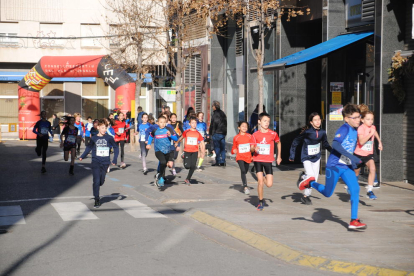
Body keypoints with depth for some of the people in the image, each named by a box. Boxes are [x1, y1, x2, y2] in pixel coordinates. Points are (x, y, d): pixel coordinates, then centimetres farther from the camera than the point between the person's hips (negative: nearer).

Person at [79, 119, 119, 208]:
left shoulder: (109, 138, 1)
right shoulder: (94, 139, 1)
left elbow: (116, 148, 6)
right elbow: (88, 149, 7)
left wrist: (114, 159, -2)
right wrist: (82, 157, -5)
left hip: (105, 162, 1)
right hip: (96, 162, -1)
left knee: (101, 181, 5)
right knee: (96, 181, -8)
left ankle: (96, 188, 39)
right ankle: (97, 200, -1)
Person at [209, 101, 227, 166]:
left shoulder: (215, 114, -11)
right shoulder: (223, 113, 13)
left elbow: (212, 124, -13)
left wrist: (210, 133, -7)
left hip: (216, 133, -7)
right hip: (223, 133, 7)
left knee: (217, 148, -3)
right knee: (222, 148, 8)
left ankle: (218, 162, -4)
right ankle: (222, 161, 7)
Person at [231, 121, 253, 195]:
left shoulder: (249, 136, 3)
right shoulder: (236, 138, 2)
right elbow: (234, 147, 11)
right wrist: (233, 151, -10)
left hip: (247, 157, 2)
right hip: (240, 157, -2)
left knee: (245, 171, 13)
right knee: (243, 171, -18)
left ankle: (245, 186, 33)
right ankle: (245, 187, -22)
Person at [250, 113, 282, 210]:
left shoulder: (273, 134, -2)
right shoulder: (255, 135, -3)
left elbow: (278, 143, 16)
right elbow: (251, 148, 0)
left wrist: (279, 156, 16)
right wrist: (254, 148, -25)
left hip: (268, 160, 1)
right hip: (258, 160, -1)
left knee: (269, 184, -4)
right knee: (260, 182, -9)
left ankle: (263, 178, 32)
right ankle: (261, 202, 9)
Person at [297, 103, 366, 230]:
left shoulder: (355, 131, 7)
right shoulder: (344, 129, -17)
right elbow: (335, 144, -33)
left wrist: (353, 162, 15)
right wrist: (351, 157, -34)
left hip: (346, 167, 7)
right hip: (334, 166, -7)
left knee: (355, 189, -11)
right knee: (327, 193, 5)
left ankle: (354, 221, -8)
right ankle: (310, 182, 33)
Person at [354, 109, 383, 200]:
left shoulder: (372, 127, -1)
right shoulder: (361, 128, -20)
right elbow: (361, 142, -33)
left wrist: (379, 142, 27)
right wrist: (370, 134, -37)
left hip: (369, 153, 4)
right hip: (359, 153, -4)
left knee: (372, 168, -21)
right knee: (356, 173, 12)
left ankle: (369, 191, -17)